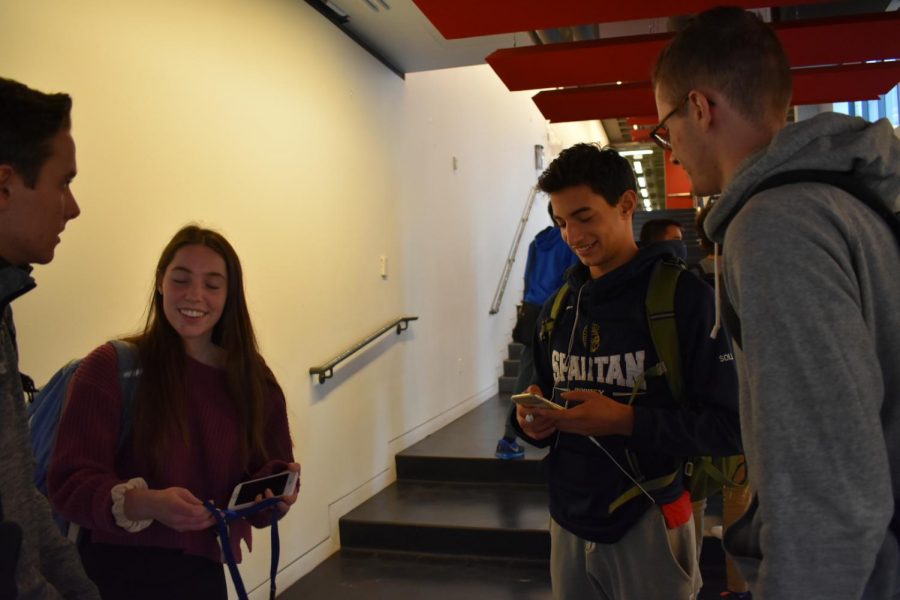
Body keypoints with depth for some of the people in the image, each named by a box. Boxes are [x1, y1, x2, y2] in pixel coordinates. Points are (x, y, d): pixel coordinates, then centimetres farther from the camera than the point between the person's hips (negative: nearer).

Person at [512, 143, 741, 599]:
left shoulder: (684, 296, -12)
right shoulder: (559, 307, 7)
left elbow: (731, 426, -15)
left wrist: (628, 420, -24)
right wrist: (535, 421, -6)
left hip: (647, 524, -5)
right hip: (568, 524, 5)